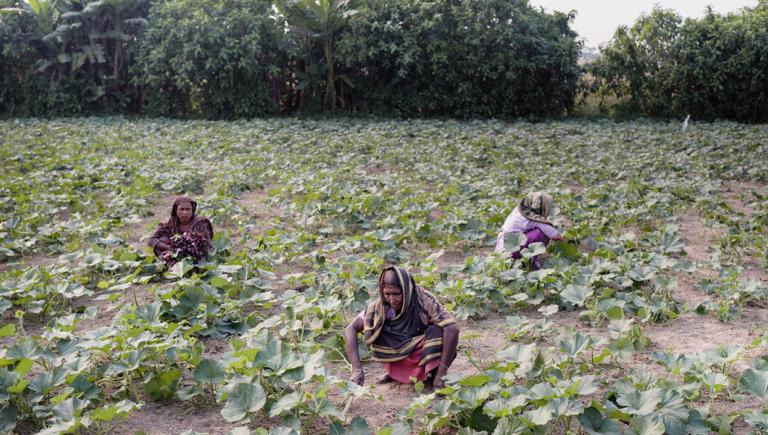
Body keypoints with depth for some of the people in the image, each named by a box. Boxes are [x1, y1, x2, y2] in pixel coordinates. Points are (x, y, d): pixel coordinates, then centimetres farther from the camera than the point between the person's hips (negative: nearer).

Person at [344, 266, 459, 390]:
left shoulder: (424, 301, -27)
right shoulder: (379, 306, -18)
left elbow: (452, 328, -36)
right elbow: (351, 329, -18)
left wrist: (440, 375, -37)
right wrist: (356, 369, -29)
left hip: (426, 355, -4)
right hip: (399, 356, 4)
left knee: (437, 331, -31)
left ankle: (434, 373, -9)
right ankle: (394, 372, 4)